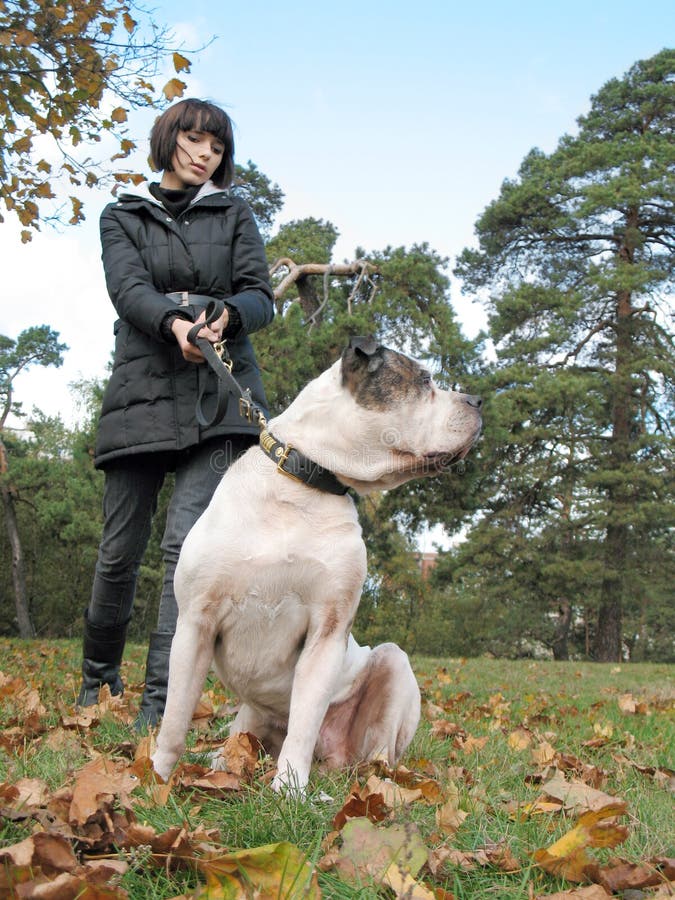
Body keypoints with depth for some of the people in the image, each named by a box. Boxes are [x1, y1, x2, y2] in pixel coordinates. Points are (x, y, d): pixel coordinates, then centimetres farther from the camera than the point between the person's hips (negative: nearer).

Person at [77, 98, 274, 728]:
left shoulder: (234, 215, 18)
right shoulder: (122, 217, 16)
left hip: (218, 396, 0)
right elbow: (128, 289, -3)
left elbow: (261, 298, 7)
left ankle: (160, 700, -14)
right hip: (142, 391, 1)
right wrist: (175, 323, -25)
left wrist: (225, 316, -17)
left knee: (188, 541, -16)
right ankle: (98, 675, 26)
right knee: (120, 550, 2)